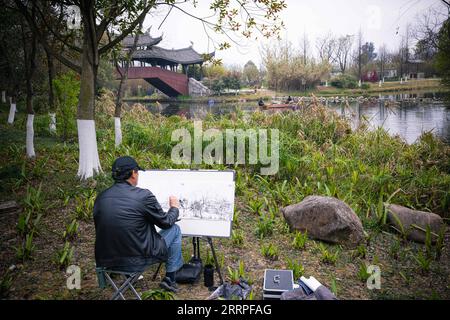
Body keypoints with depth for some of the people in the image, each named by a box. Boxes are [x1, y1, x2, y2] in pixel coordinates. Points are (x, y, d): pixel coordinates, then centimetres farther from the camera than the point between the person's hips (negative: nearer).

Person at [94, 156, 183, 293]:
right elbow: (166, 222, -3)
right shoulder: (143, 195, -16)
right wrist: (174, 208, 19)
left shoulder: (101, 197, -1)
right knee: (174, 229, 15)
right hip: (138, 261, -6)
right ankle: (170, 279, 21)